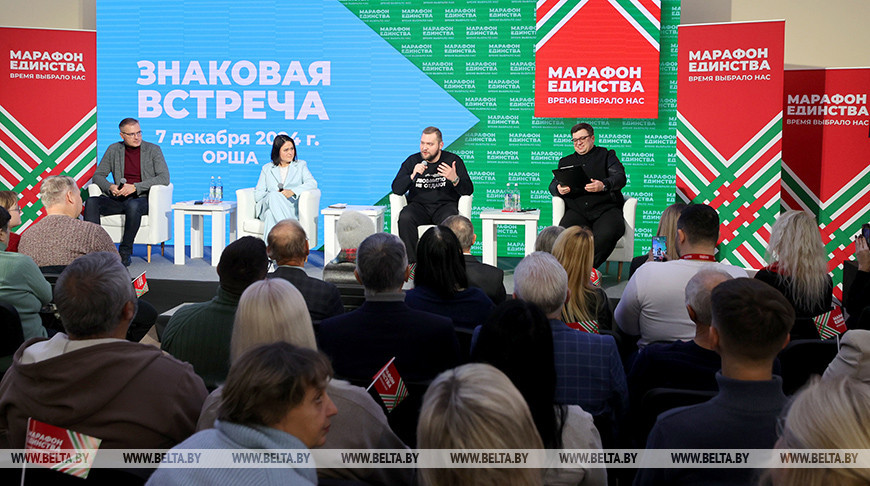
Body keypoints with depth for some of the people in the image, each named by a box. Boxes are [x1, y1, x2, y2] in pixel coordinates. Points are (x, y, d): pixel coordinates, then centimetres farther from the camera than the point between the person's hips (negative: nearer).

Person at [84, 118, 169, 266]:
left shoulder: (153, 150, 1)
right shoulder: (114, 150, 11)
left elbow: (164, 178, -10)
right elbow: (98, 175, 14)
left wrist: (135, 187, -19)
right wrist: (110, 187, -10)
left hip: (142, 199, -4)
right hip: (118, 198, 4)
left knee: (133, 205, -39)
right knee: (91, 202, -23)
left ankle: (125, 254, -29)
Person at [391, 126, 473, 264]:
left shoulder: (453, 160, 4)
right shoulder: (412, 161, 7)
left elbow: (468, 190, -3)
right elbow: (396, 189, 0)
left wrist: (455, 179, -24)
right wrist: (412, 176, -18)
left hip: (445, 205, -1)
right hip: (418, 205, 1)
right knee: (405, 218, -31)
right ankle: (411, 262, -25)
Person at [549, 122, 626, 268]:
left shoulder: (607, 155, 19)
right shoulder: (565, 161, 29)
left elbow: (620, 177, 3)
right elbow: (553, 185, 20)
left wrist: (603, 185, -20)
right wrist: (559, 189, -7)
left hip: (605, 208, -2)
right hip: (576, 210, 2)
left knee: (608, 233, -36)